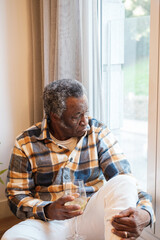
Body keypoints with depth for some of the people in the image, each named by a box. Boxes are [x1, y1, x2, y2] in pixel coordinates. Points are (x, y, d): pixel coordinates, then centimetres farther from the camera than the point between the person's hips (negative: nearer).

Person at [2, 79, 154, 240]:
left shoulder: (99, 133, -1)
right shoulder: (26, 143, -2)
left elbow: (126, 180, -7)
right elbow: (16, 195, 0)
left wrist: (145, 213, -29)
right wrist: (48, 211, -22)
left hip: (92, 215, 1)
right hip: (50, 221, 0)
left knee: (123, 182, -27)